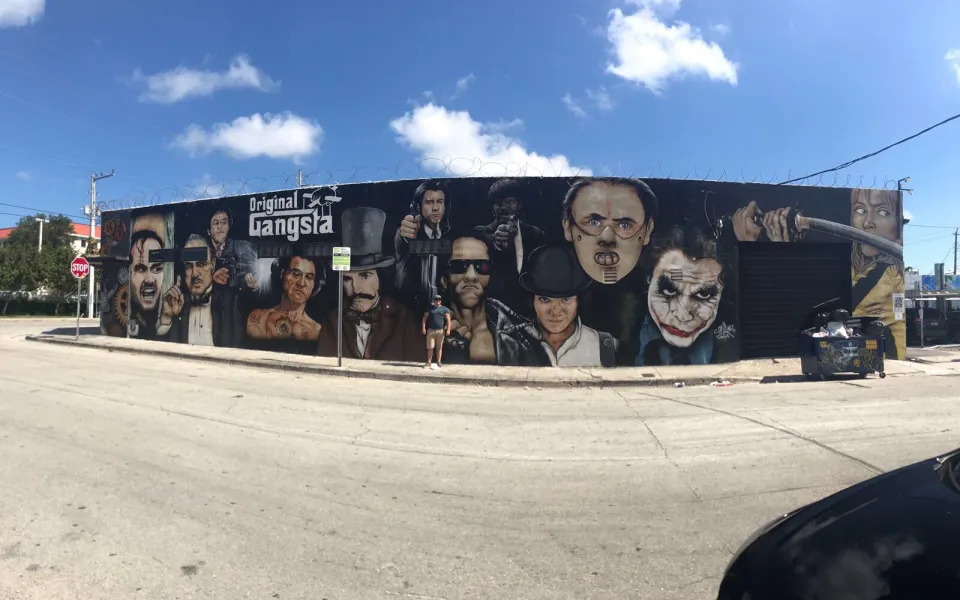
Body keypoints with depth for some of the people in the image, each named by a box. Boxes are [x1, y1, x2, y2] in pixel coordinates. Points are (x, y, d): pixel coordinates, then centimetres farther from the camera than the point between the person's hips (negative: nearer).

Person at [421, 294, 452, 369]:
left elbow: (448, 320, 1)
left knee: (439, 347, 4)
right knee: (430, 347, -1)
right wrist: (423, 328, -6)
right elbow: (424, 318, 5)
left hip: (440, 331, 0)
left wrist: (448, 329, -10)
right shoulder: (429, 309, 8)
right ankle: (429, 362, 5)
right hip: (431, 330, 0)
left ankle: (438, 362, 9)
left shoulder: (445, 309, 6)